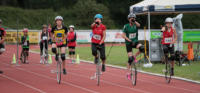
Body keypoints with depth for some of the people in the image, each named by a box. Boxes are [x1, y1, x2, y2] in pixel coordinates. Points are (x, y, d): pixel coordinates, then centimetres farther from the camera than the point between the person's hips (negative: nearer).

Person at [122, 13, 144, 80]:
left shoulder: (136, 25, -3)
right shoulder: (126, 26, -6)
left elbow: (139, 25, -27)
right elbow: (123, 35, -10)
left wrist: (134, 21, -46)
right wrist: (129, 40, -23)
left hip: (135, 42, 2)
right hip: (128, 43, -2)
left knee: (142, 48, -30)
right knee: (130, 58, -8)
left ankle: (135, 56, -2)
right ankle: (128, 73, 6)